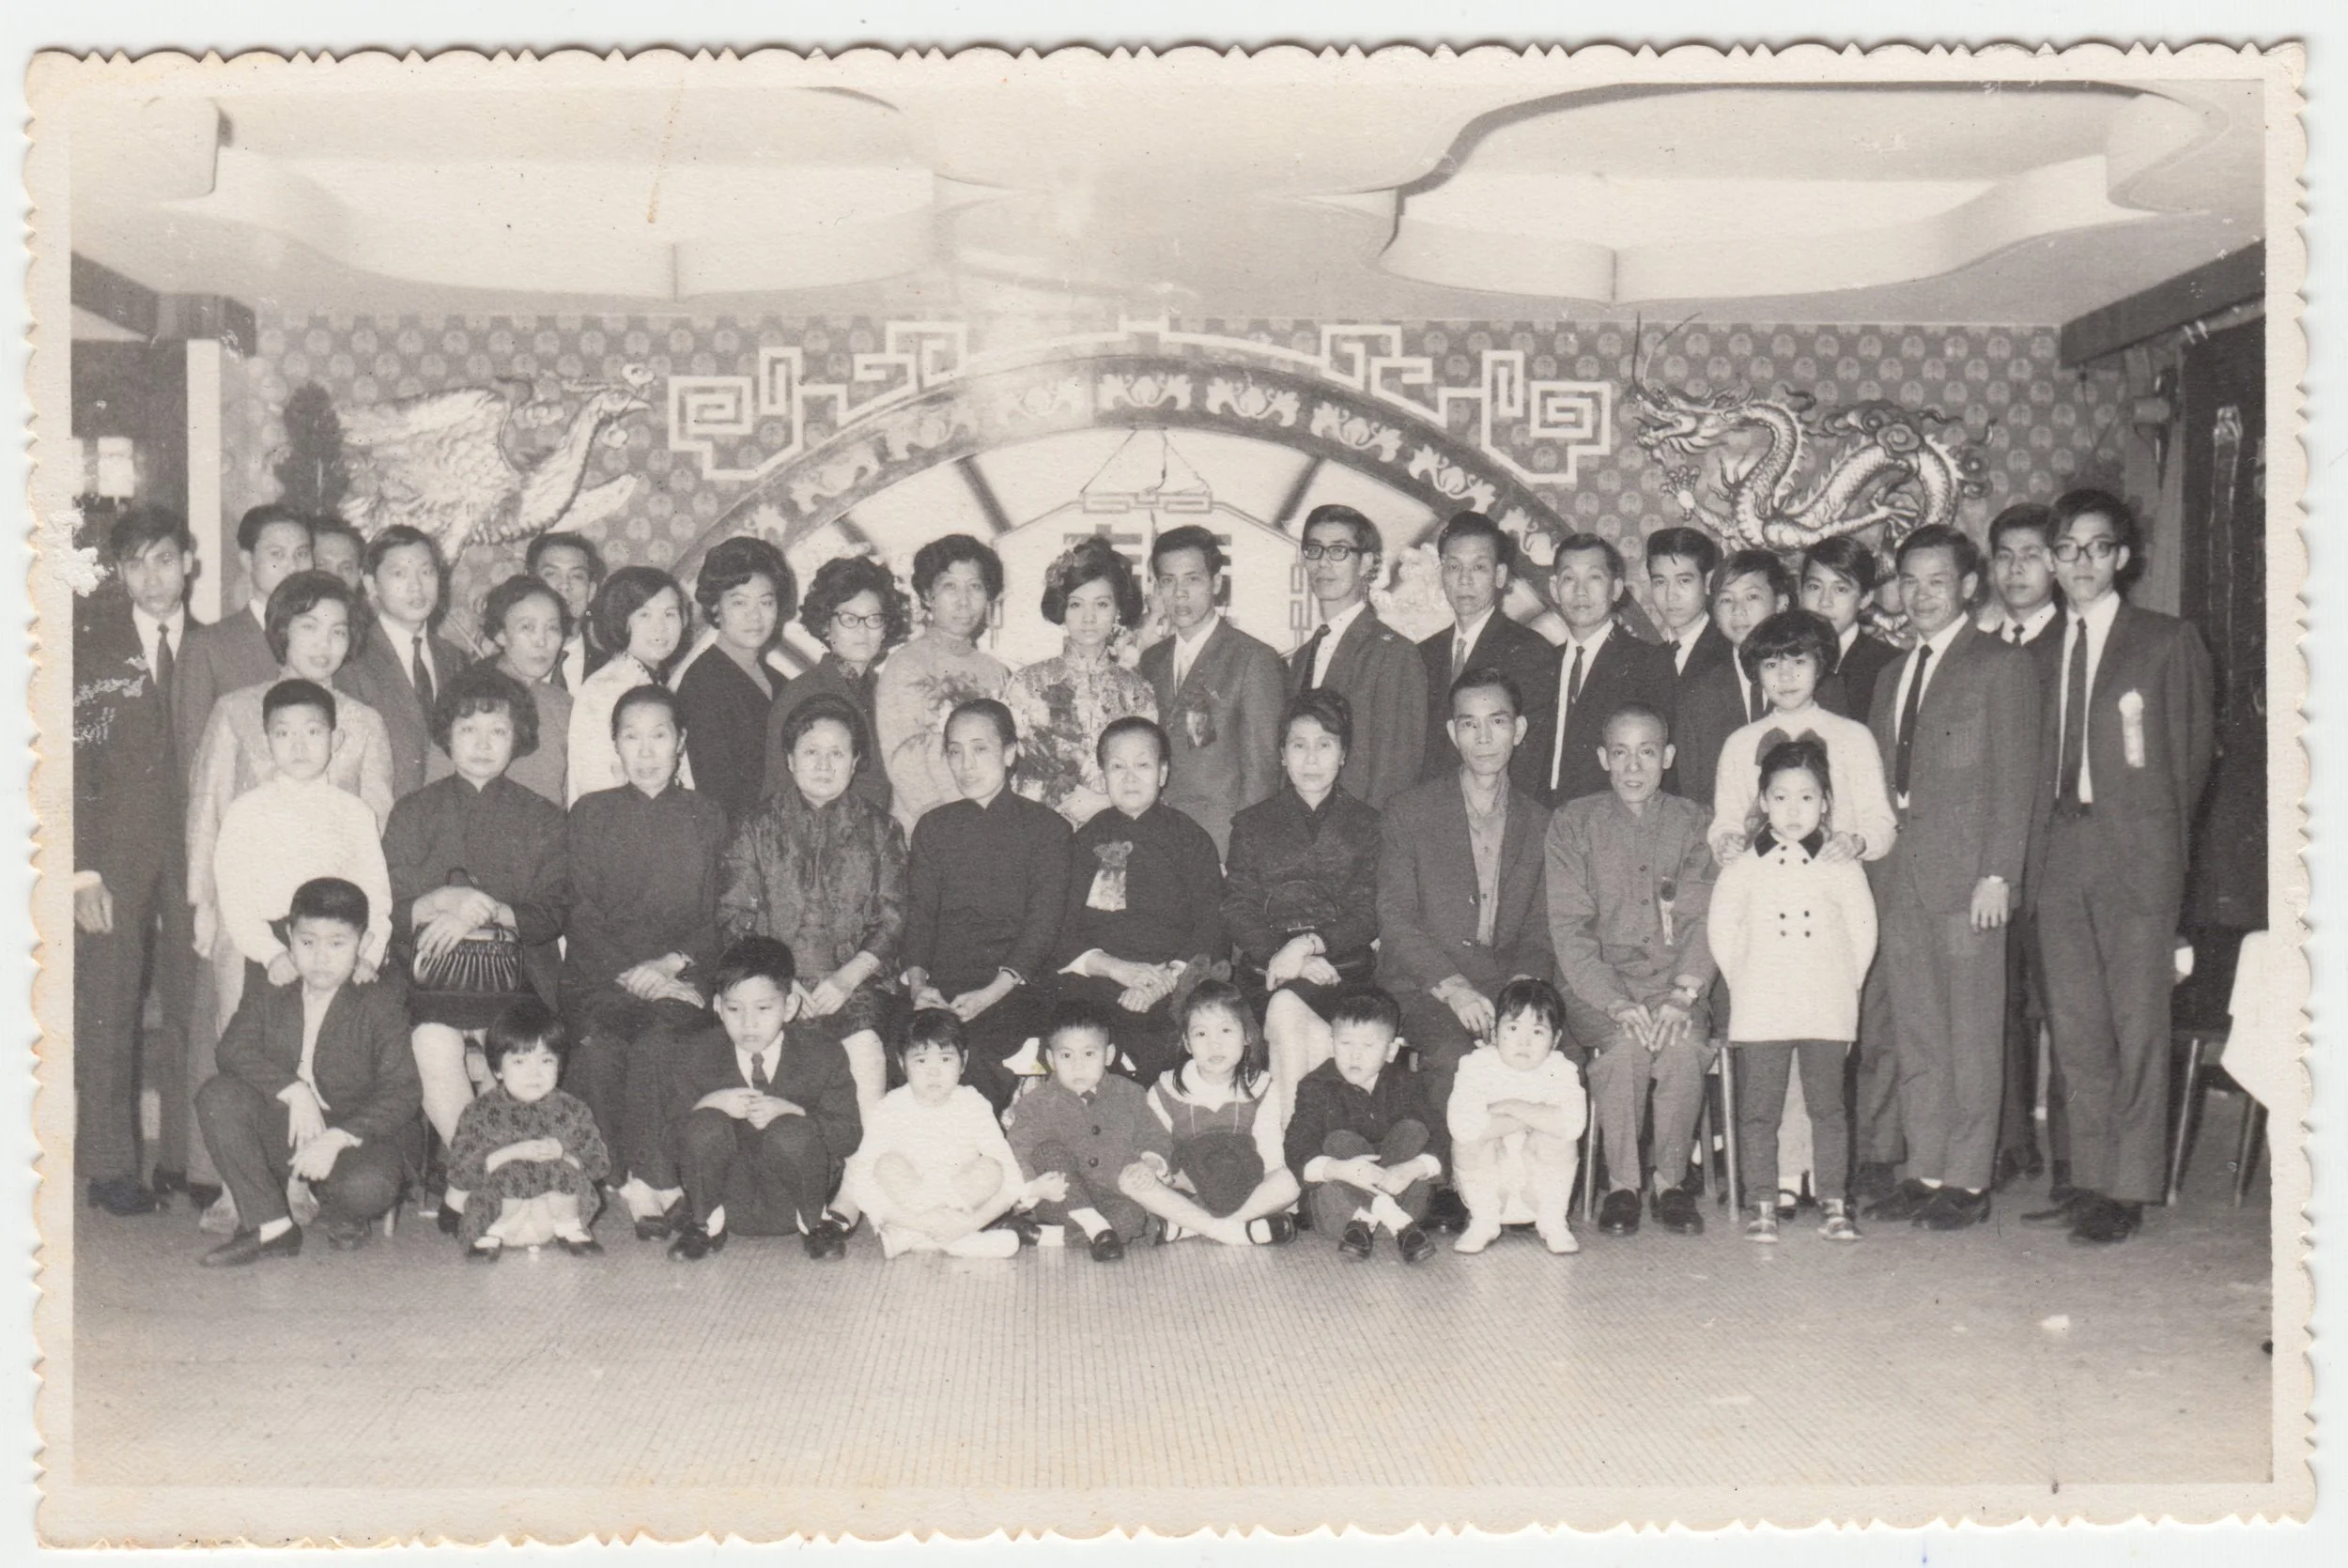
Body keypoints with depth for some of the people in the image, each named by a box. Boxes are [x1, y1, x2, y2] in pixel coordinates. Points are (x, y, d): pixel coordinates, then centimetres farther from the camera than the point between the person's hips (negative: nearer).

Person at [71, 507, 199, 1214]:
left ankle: (185, 1159, 12)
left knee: (191, 1007, 2)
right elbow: (71, 760, 0)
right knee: (106, 1009, -1)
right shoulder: (90, 644, 3)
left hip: (191, 852, 1)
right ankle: (108, 1165, 8)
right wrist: (82, 868, -9)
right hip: (113, 853, -1)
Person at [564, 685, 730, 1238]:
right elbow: (581, 913, 4)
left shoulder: (707, 818, 14)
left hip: (681, 979, 0)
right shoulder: (590, 815, 13)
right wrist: (629, 972, -12)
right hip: (601, 976, 1)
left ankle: (644, 1183, -25)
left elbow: (718, 917, 9)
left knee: (656, 1041, -32)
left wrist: (672, 962, -10)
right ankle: (656, 1186, -25)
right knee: (598, 1044, -31)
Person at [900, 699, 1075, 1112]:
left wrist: (991, 993, -16)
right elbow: (918, 911, 11)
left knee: (970, 1051, -32)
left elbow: (1043, 922, -2)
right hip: (940, 984, 3)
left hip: (1012, 988, -3)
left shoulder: (1046, 827, 8)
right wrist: (918, 981, -9)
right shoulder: (934, 827, 20)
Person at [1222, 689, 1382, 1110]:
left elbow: (1366, 917, 4)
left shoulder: (1365, 824, 14)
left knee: (1286, 1007, -33)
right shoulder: (1252, 824, 17)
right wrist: (1281, 955, -13)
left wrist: (1309, 944, -15)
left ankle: (1288, 1121, -28)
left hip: (1342, 967, -1)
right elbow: (1237, 911, 6)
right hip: (1265, 970, 1)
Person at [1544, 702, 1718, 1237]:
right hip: (1597, 982, -1)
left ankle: (1672, 1181, -11)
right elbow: (1569, 927, -3)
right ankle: (1620, 1183, -15)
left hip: (1675, 982, 1)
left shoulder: (1693, 823, 11)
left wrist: (1683, 996, -14)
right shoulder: (1573, 823, 5)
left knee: (1685, 1044, -30)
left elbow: (1700, 918, 3)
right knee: (1625, 1044, -32)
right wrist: (1615, 1002, -16)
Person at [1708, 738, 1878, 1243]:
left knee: (1827, 1107, 5)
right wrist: (1747, 984, 4)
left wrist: (1840, 985, 2)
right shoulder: (1741, 868, 3)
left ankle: (1833, 1203, 12)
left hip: (1826, 1012, 0)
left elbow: (1863, 931, 6)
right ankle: (1762, 1206, 9)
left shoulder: (1842, 868, 4)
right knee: (1758, 1111, 3)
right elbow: (1721, 931, 7)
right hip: (1759, 1013, 0)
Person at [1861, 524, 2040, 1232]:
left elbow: (2015, 778, -7)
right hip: (1900, 876, 6)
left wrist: (1997, 874, -13)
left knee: (1971, 1033, -2)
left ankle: (1968, 1180, 4)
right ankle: (1925, 1172, 16)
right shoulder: (1891, 676, 20)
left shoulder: (2003, 667, 0)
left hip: (1966, 875, -6)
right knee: (1913, 1034, 9)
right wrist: (1875, 859, 8)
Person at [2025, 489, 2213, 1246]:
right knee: (2075, 1025, 8)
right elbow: (2040, 761, 13)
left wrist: (2160, 837, 2)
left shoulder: (2169, 642, 3)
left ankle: (2129, 1188, 4)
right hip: (2060, 852, 4)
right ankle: (2090, 1176, 17)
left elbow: (2191, 753, 4)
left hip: (2136, 851, -4)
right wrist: (2039, 843, 3)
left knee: (2137, 1024, -2)